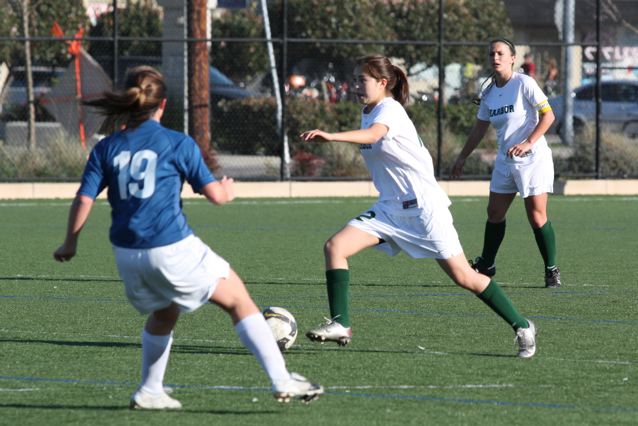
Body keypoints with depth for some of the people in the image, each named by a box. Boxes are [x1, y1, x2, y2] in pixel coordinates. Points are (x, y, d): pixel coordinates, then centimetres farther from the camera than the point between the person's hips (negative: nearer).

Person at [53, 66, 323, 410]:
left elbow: (83, 200, 2)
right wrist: (227, 190, 22)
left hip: (127, 256, 5)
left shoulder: (106, 148, 6)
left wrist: (70, 243, 16)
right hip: (173, 249, -5)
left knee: (163, 314, 31)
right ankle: (281, 381, -2)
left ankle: (149, 392, 31)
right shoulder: (177, 143, -3)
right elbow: (214, 194, -2)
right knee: (239, 301, 6)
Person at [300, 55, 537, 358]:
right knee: (335, 247, -11)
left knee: (462, 276, -6)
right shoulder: (368, 113, 9)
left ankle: (521, 327, 8)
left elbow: (373, 135, -40)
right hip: (390, 207, 8)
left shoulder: (390, 110, -17)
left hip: (423, 205, -8)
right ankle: (340, 325, -10)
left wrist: (331, 137, -54)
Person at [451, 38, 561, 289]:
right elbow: (480, 128, 19)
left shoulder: (524, 84, -11)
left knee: (537, 216, -8)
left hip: (532, 158, -7)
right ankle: (486, 265, 24)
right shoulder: (489, 93, 9)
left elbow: (548, 115, -13)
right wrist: (462, 157, 21)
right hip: (505, 160, 7)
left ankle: (551, 270, 3)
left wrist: (528, 143, -21)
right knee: (494, 212, 9)